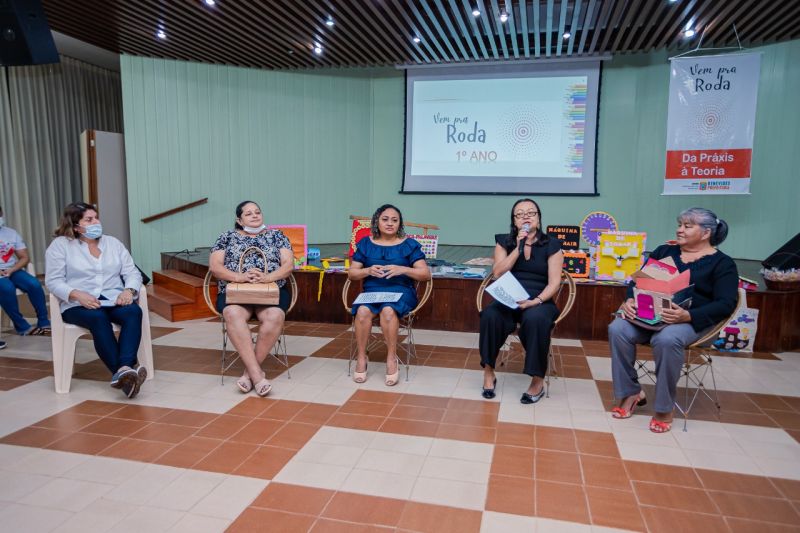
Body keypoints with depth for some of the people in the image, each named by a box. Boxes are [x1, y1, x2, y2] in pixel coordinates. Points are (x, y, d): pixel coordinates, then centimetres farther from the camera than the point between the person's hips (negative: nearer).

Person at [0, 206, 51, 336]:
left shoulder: (11, 232, 8)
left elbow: (25, 258, 6)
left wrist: (11, 270, -13)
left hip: (13, 270, 3)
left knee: (34, 284, -25)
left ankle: (44, 322, -14)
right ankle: (21, 325, -22)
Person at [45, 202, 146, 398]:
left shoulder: (113, 243, 17)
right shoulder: (60, 245, 7)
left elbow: (132, 272, 11)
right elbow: (53, 281, -2)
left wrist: (128, 290, -12)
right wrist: (78, 295, -20)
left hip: (113, 300, 3)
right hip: (78, 304, -3)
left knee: (134, 311, -31)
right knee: (98, 318, -37)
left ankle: (124, 369, -46)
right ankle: (124, 371, -45)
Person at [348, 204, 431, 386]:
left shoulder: (409, 244, 5)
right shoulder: (366, 244, 11)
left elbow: (426, 274, -2)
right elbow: (351, 273, 10)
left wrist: (402, 269, -18)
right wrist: (368, 271, -11)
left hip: (401, 290, -2)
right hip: (372, 290, 2)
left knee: (388, 310, -36)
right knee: (363, 311, -32)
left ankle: (392, 359, -20)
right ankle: (361, 358, -15)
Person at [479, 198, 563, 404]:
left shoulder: (551, 245, 5)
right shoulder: (504, 241, 11)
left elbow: (554, 283, -3)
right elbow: (497, 274, -2)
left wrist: (536, 301, -21)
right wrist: (518, 248, -8)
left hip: (539, 302, -1)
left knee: (535, 319, -36)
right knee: (490, 315, -32)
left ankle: (538, 380, -20)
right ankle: (489, 373, -14)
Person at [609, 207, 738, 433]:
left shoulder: (722, 263, 5)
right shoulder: (664, 251, 18)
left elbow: (725, 304, -7)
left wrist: (688, 316, -24)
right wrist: (630, 300, -11)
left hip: (692, 319, -4)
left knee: (667, 339, -38)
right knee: (617, 329, -26)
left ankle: (664, 408, -19)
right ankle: (630, 393, -11)